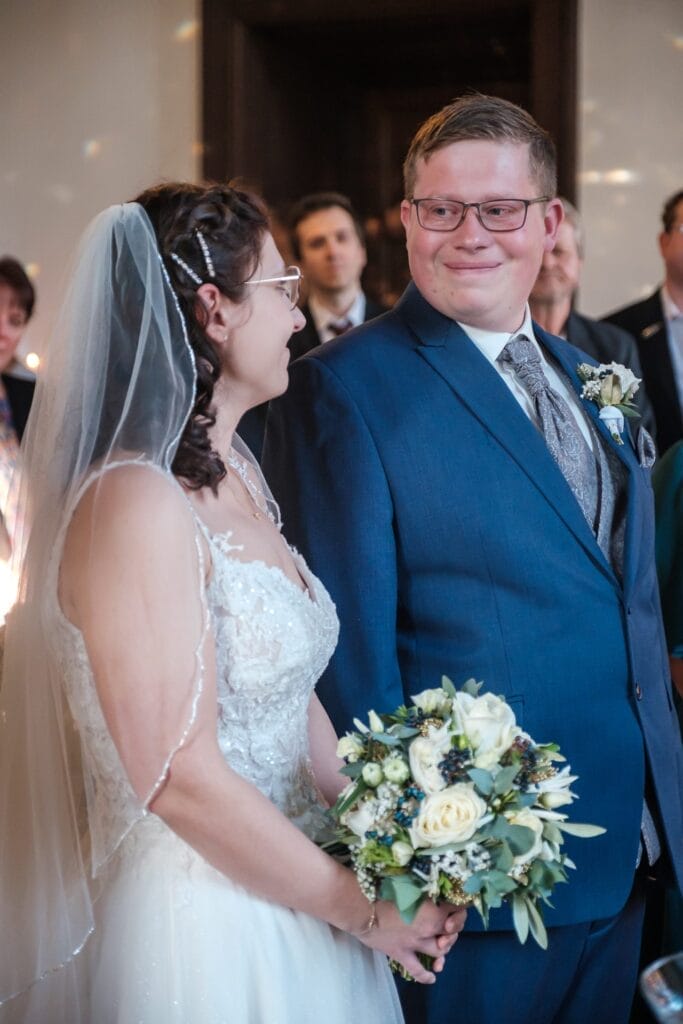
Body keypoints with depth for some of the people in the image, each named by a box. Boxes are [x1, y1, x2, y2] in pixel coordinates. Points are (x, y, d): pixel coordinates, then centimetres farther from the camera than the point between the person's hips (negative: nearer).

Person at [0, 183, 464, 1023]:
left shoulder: (235, 473, 7)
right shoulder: (135, 504, -21)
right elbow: (182, 779, -23)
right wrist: (363, 909, -13)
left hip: (295, 907, 8)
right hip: (203, 924, -8)